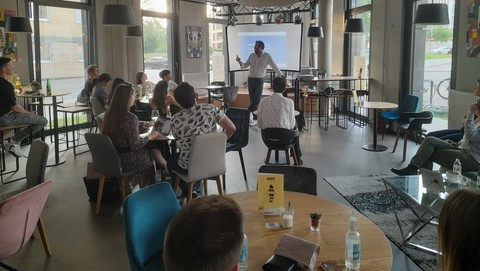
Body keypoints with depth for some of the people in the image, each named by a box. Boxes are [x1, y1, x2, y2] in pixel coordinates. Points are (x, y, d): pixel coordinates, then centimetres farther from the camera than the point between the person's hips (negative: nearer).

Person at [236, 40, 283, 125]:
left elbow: (274, 67, -1)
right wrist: (240, 62, -6)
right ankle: (255, 117, 9)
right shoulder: (252, 55, 6)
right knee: (252, 99, 3)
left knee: (257, 99, -11)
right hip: (250, 79, 3)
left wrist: (281, 75, -2)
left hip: (259, 80, -3)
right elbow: (245, 65, 13)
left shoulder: (267, 56, -5)